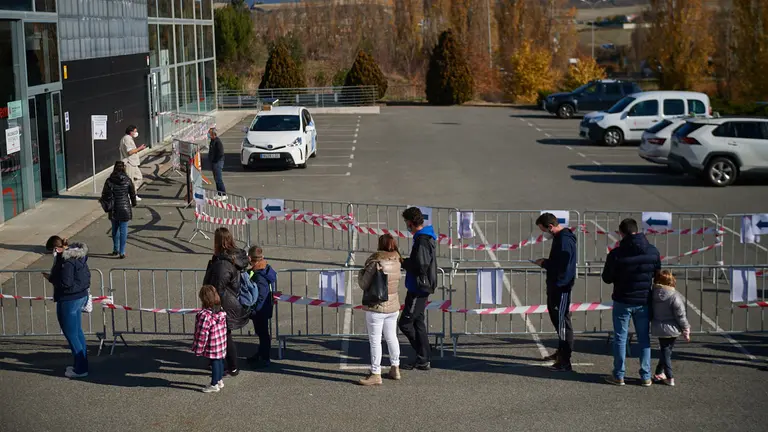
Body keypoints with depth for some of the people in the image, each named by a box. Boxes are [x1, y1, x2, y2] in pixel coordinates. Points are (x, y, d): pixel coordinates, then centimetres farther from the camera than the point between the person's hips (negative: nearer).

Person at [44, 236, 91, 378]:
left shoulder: (66, 261, -24)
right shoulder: (79, 253, 5)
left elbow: (65, 284, -24)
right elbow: (86, 274, 13)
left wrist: (50, 278, -10)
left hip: (69, 301, -10)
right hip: (81, 296, 10)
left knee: (71, 335, 2)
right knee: (78, 332, 19)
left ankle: (80, 369, 8)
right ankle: (81, 365, 29)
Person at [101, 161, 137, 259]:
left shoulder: (109, 181, -9)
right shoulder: (127, 181, -9)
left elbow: (105, 195, -4)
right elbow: (133, 194, 0)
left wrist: (105, 203, 16)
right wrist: (133, 204, 18)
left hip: (114, 209, 1)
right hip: (125, 208, -1)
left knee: (115, 229, 18)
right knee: (123, 230, 4)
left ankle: (115, 249, 28)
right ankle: (122, 252, 4)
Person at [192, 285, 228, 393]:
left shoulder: (205, 315, -25)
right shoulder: (222, 312, 1)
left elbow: (202, 334, -21)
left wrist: (198, 349, -12)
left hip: (212, 346, -8)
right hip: (221, 344, 8)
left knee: (214, 362, 2)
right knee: (220, 360, 19)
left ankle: (214, 385, 13)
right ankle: (220, 381, 33)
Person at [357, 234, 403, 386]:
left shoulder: (375, 263, -19)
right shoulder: (396, 262, 1)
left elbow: (364, 284, -17)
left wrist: (361, 273, 4)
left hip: (376, 307, -7)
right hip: (393, 305, 7)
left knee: (375, 340, 0)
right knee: (391, 337, 19)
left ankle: (375, 374, 3)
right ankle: (395, 369, 30)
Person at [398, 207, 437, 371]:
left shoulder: (422, 241, -21)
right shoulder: (427, 237, 11)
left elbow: (420, 267, -26)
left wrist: (404, 262, -12)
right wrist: (406, 261, 5)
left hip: (418, 290, -10)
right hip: (421, 289, 10)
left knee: (405, 323, -4)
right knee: (418, 323, 15)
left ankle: (424, 359, 3)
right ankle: (423, 360, 19)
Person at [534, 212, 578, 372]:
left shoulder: (564, 240, -20)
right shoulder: (559, 237, 13)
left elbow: (562, 267, -25)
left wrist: (544, 263, -13)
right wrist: (545, 263, 5)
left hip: (561, 287, -11)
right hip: (555, 285, 11)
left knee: (562, 321, -8)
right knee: (556, 317, 22)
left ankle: (565, 361, -6)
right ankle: (561, 351, 38)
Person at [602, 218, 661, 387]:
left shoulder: (616, 254, -16)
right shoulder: (653, 251, -5)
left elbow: (607, 278, -7)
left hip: (623, 301, -3)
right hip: (644, 301, 3)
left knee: (620, 338, 9)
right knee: (644, 339, 13)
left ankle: (618, 376, 13)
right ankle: (646, 376, 16)